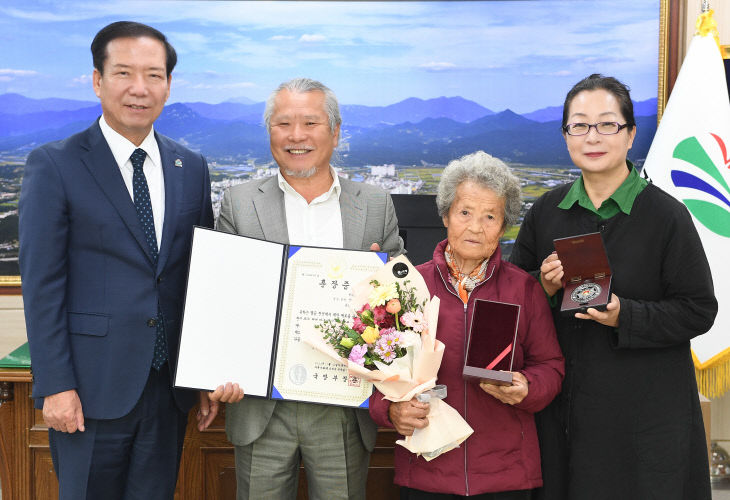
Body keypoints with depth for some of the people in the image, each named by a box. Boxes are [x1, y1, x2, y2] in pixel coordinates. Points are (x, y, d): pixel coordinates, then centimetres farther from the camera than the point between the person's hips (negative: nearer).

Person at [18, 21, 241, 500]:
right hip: (92, 388, -4)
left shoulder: (192, 168, 7)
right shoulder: (54, 166, -6)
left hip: (171, 384, 4)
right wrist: (55, 386, -12)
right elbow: (42, 285, -8)